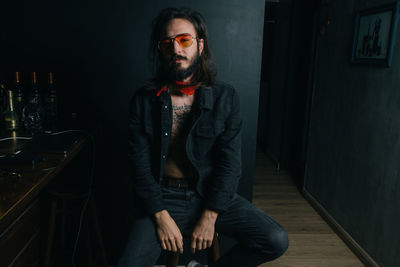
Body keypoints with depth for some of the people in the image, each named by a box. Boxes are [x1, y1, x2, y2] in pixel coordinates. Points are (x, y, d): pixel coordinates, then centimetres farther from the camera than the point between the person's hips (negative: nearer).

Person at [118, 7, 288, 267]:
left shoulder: (225, 97, -5)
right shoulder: (144, 100, -4)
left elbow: (231, 161, -8)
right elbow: (140, 162, -6)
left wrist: (209, 217, -14)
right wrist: (161, 216, -14)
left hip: (212, 195, 1)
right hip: (164, 198, 0)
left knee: (276, 241, -12)